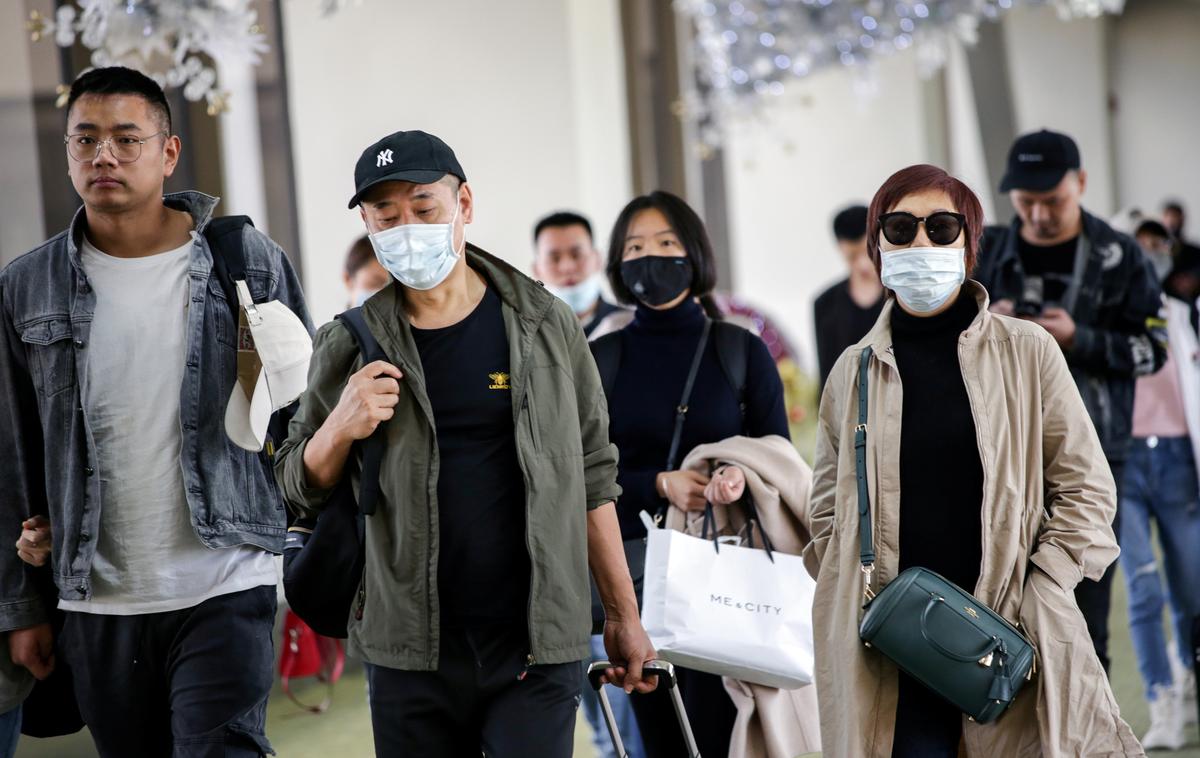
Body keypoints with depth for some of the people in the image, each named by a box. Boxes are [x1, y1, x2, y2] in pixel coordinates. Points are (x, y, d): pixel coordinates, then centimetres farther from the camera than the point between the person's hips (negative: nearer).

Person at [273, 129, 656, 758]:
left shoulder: (545, 327, 2)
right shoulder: (350, 346, 2)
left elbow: (591, 477, 7)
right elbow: (298, 490, 8)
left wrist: (623, 615, 7)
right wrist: (341, 429, -12)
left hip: (535, 647, -1)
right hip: (410, 653, 1)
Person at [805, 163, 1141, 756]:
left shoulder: (1026, 351, 4)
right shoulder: (854, 371, 9)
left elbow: (1086, 489, 4)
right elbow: (827, 512, 15)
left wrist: (1033, 605, -6)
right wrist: (856, 614, 0)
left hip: (1014, 638, -1)